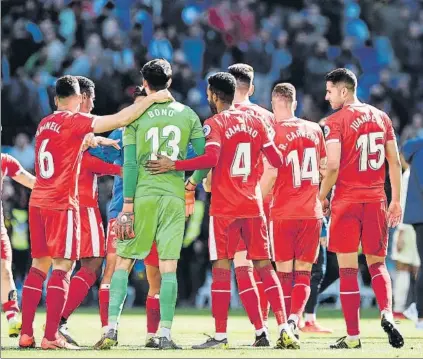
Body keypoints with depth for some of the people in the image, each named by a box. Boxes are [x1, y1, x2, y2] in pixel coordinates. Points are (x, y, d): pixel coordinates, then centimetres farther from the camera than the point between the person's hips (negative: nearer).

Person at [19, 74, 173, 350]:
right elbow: (119, 120, -16)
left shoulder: (45, 124, 14)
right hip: (62, 203, -7)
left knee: (39, 265, 11)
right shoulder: (73, 121, -9)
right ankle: (51, 337, -12)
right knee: (62, 267, -6)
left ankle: (26, 333, 8)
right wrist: (153, 99, -9)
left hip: (38, 202, 7)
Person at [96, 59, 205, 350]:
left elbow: (130, 163, -3)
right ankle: (165, 334, -3)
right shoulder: (188, 115, 5)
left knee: (124, 263, 7)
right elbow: (204, 156, 3)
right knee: (168, 267, 2)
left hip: (143, 195, -1)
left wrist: (128, 203, -2)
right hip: (175, 196, 1)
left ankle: (112, 329, -2)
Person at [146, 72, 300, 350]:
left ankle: (220, 335, -4)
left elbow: (211, 159, -22)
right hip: (253, 205, 4)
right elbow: (277, 161, 9)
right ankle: (284, 329, -2)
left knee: (222, 268, -1)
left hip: (225, 207, -4)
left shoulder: (215, 123, -6)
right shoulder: (256, 122, 9)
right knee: (264, 267, 7)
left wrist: (174, 165, -16)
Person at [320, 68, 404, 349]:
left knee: (348, 269, 1)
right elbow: (395, 162, 9)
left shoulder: (336, 121, -8)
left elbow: (333, 167, -15)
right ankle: (387, 313, -12)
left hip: (347, 200, -4)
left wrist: (322, 197, -1)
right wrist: (396, 200, 13)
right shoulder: (381, 117, 9)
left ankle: (353, 336, 1)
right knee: (377, 263, 14)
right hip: (376, 199, 4)